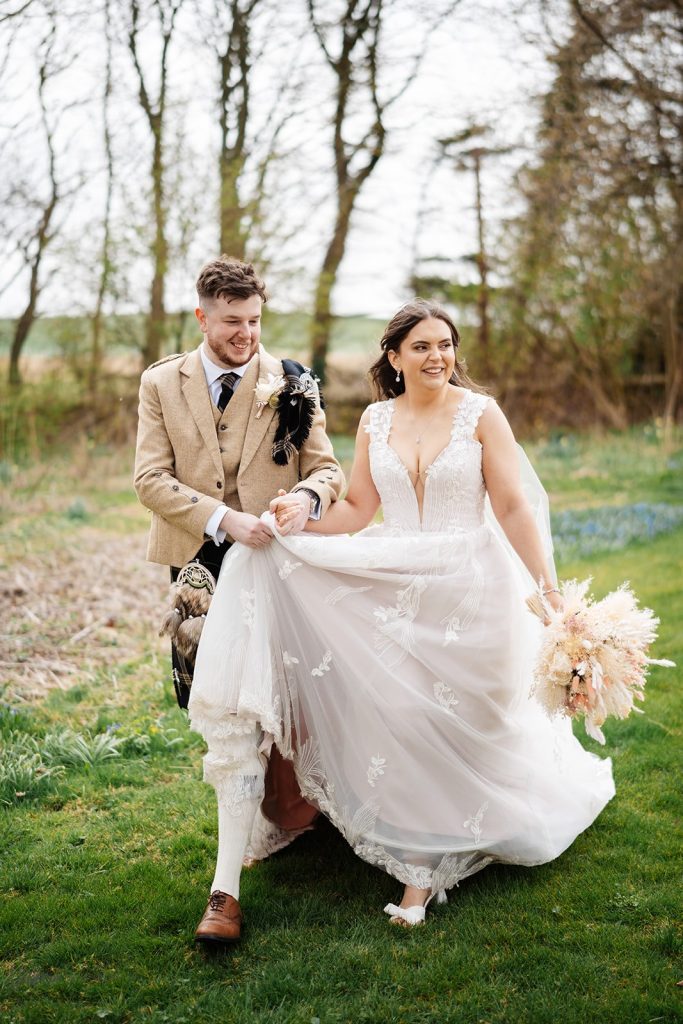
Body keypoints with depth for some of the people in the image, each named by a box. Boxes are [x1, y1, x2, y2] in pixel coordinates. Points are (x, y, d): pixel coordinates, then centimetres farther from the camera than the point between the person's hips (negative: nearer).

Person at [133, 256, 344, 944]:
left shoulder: (291, 384, 3)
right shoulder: (161, 384, 5)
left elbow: (328, 467, 3)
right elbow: (151, 478, -4)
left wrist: (307, 496, -21)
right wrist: (223, 518, -18)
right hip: (199, 569, 2)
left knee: (244, 717, -3)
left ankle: (226, 889, 2)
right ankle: (285, 812, 37)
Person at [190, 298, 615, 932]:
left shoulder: (480, 414, -5)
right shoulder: (376, 420, 5)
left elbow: (512, 508, -9)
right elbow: (358, 508, 5)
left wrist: (548, 589, -16)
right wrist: (299, 524, -12)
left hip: (470, 588, -3)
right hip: (398, 589, 3)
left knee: (463, 720, 5)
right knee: (404, 718, -1)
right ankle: (420, 867, 18)